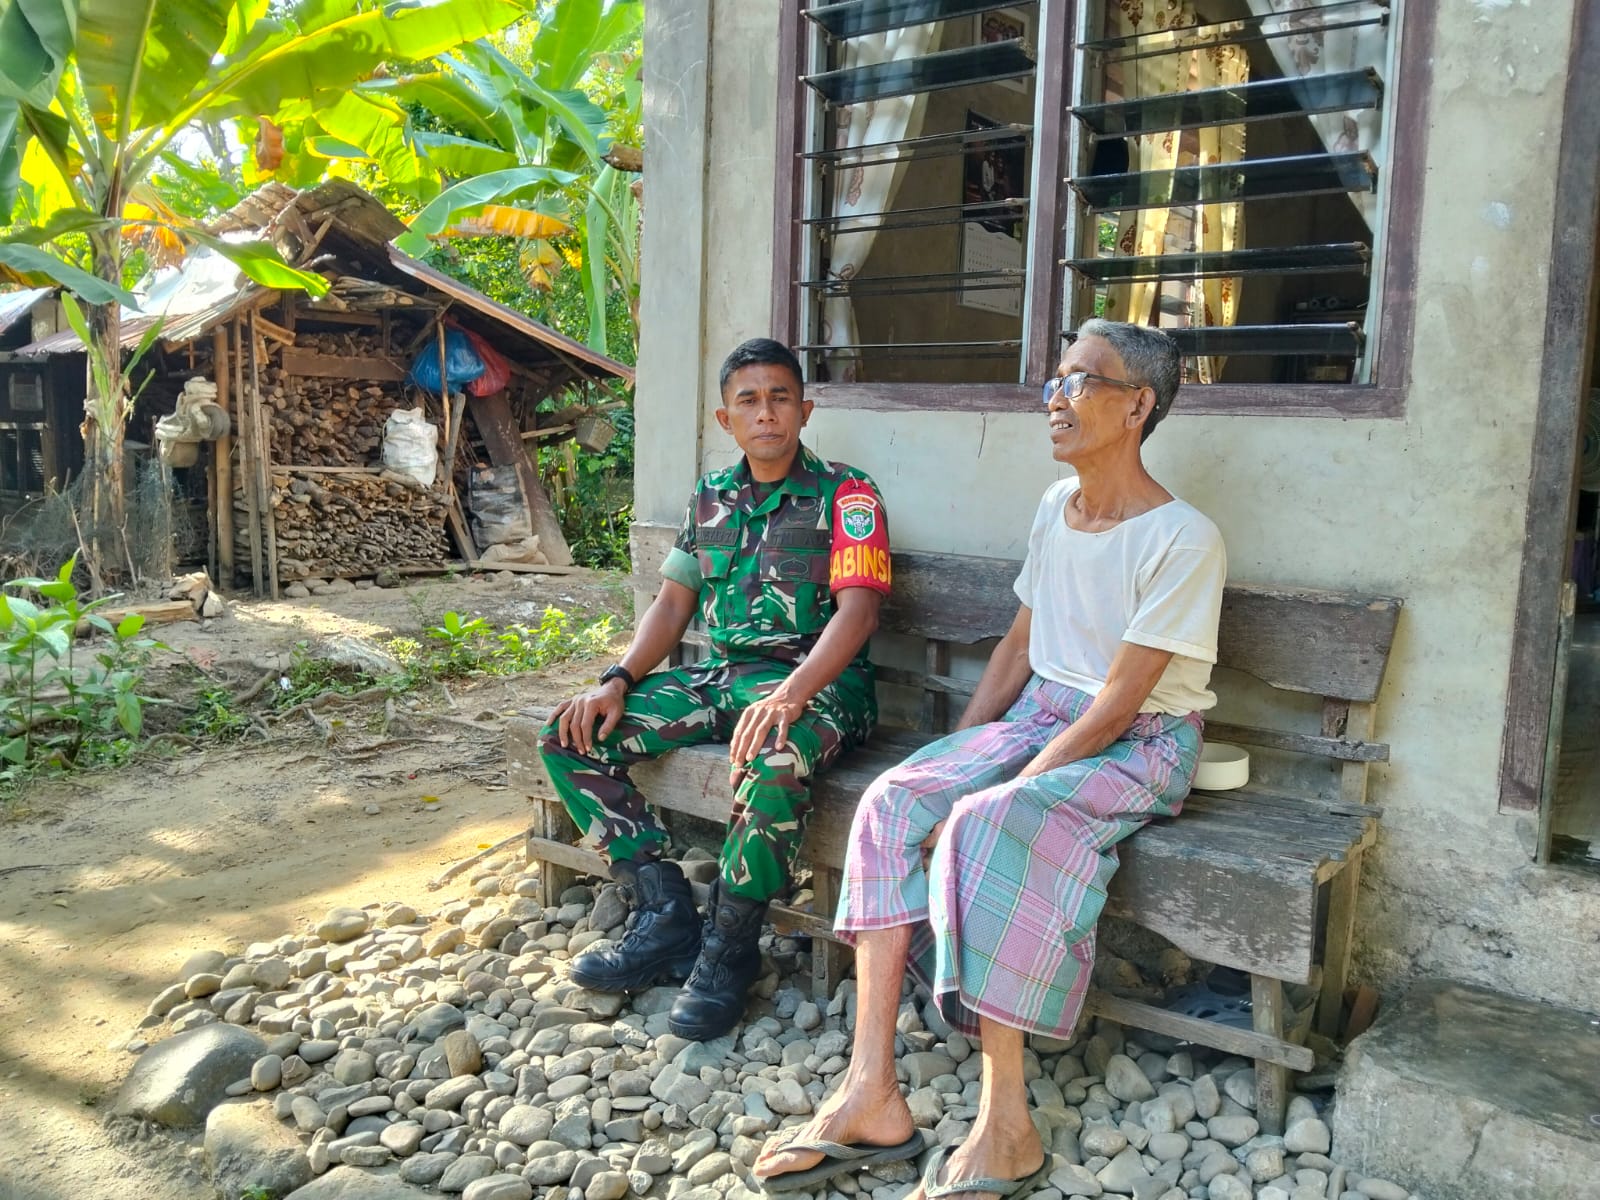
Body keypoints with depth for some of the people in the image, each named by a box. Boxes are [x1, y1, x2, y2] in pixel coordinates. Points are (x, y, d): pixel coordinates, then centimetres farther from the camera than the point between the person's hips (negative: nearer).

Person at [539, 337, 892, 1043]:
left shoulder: (843, 494, -4)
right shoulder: (711, 498, 14)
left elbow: (857, 610, -16)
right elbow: (674, 602, 14)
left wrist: (789, 695, -32)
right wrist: (617, 682, -3)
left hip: (814, 680, -6)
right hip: (719, 675, 7)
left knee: (773, 763, -41)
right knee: (570, 734, -8)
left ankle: (728, 947, -17)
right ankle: (666, 916, -6)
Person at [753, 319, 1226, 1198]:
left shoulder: (1182, 539, -16)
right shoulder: (1054, 508, 8)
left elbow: (1119, 702, -20)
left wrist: (1011, 787, -22)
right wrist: (958, 756, 4)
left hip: (1140, 744, -7)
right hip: (1038, 717, 7)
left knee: (990, 828, -34)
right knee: (893, 803, -18)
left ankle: (1005, 1127, -23)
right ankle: (871, 1097, -20)